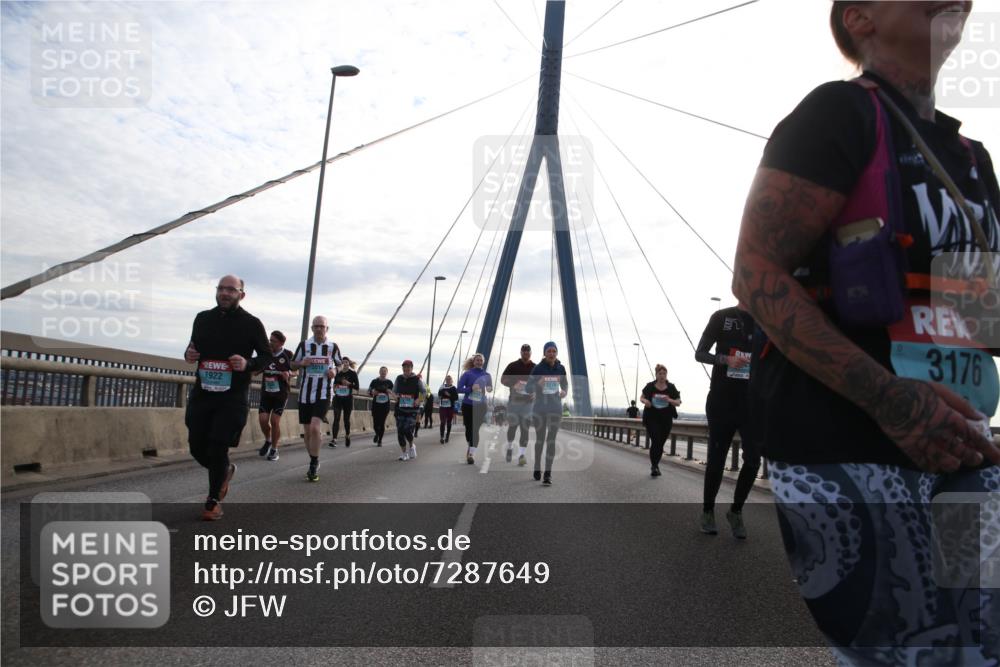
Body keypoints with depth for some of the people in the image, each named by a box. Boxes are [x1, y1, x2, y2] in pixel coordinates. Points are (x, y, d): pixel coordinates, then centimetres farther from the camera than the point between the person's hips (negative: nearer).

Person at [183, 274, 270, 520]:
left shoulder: (251, 323, -4)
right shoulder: (203, 318, 7)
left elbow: (267, 355, 0)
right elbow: (193, 345, 20)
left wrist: (248, 364, -21)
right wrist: (188, 355, -4)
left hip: (233, 398, -4)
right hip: (202, 393, 4)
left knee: (217, 449, -6)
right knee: (197, 446, 7)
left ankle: (214, 501, 13)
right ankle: (224, 471, 38)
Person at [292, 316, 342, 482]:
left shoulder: (333, 347, 3)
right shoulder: (304, 345, 4)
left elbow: (340, 365, 17)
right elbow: (293, 364, 12)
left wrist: (334, 371, -5)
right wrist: (302, 363, -9)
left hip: (323, 393, -2)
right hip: (305, 393, 2)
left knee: (315, 427, -20)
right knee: (307, 431, 8)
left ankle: (314, 463, -7)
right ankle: (314, 463, 25)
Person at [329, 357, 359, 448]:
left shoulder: (352, 374, -1)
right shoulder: (338, 373, 8)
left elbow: (357, 387, -5)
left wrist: (349, 384, -20)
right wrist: (334, 388, 2)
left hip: (348, 399, -2)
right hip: (337, 398, 2)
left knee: (346, 419, 8)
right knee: (336, 418, -9)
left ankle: (347, 436, 33)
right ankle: (333, 439, -17)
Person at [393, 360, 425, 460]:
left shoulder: (417, 379, -2)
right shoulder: (399, 378, 7)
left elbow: (423, 392, 7)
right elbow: (394, 391, 19)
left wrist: (418, 400, -9)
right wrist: (396, 397, -1)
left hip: (412, 410, -3)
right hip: (400, 409, 3)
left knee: (408, 429, -16)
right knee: (400, 431, 0)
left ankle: (411, 446, 15)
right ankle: (404, 453, 14)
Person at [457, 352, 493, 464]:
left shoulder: (486, 375, 5)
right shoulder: (467, 374, -3)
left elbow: (490, 387, 18)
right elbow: (459, 389, -8)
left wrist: (489, 389, -7)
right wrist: (471, 388, -25)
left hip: (481, 406, 1)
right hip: (468, 405, 0)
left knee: (475, 429, -9)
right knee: (469, 428, 9)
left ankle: (472, 453, -10)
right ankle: (470, 447, 36)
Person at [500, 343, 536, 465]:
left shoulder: (535, 368, 7)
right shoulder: (513, 366, 3)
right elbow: (502, 379, 3)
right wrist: (514, 385, -14)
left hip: (528, 402, 1)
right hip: (514, 401, -1)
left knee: (525, 429, -6)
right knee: (512, 426, 3)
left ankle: (521, 455, -8)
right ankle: (509, 447, 29)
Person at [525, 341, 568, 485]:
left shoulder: (561, 368, 0)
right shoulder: (537, 368, -8)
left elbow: (565, 384, 17)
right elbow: (528, 389, -8)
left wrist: (564, 392, -6)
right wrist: (538, 384, -29)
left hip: (555, 407, 1)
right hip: (540, 407, -1)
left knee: (551, 440, -11)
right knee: (540, 439, 12)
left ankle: (548, 474, -12)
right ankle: (537, 468, 34)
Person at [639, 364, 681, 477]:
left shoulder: (671, 387, -1)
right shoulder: (650, 386, -3)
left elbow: (678, 402, 1)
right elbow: (641, 397, 10)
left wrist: (669, 400, -19)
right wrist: (645, 401, -13)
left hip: (666, 420, 2)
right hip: (652, 419, -2)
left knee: (661, 443, 8)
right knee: (655, 441, -15)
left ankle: (655, 465, 26)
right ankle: (654, 466, -4)